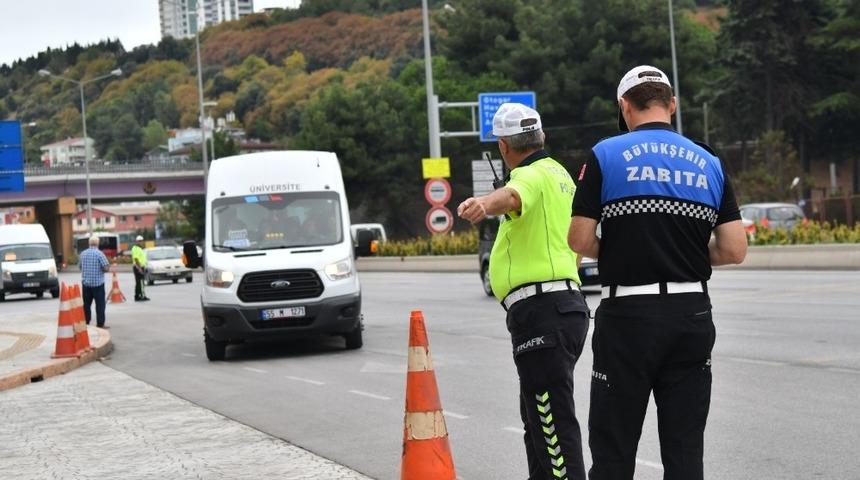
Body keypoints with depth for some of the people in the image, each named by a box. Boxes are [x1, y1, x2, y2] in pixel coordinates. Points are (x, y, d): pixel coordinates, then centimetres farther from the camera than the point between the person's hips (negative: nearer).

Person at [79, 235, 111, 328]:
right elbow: (106, 268, -15)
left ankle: (85, 322, 13)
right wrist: (109, 267, 6)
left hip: (86, 283, 5)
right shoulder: (99, 253, -12)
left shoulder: (83, 254, 4)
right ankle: (100, 324, -1)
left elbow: (81, 267, 15)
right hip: (98, 283, -5)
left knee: (86, 304, 12)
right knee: (100, 304, 0)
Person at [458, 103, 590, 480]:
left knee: (552, 420, -14)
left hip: (541, 309, -11)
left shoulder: (533, 175, -11)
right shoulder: (558, 173, 21)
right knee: (538, 417, 22)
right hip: (564, 302, 11)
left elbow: (512, 195, -38)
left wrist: (484, 204, -58)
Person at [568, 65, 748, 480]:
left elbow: (580, 241, -6)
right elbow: (734, 251, 3)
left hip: (628, 316, -3)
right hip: (693, 314, 3)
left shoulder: (606, 154, -3)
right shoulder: (709, 163, 8)